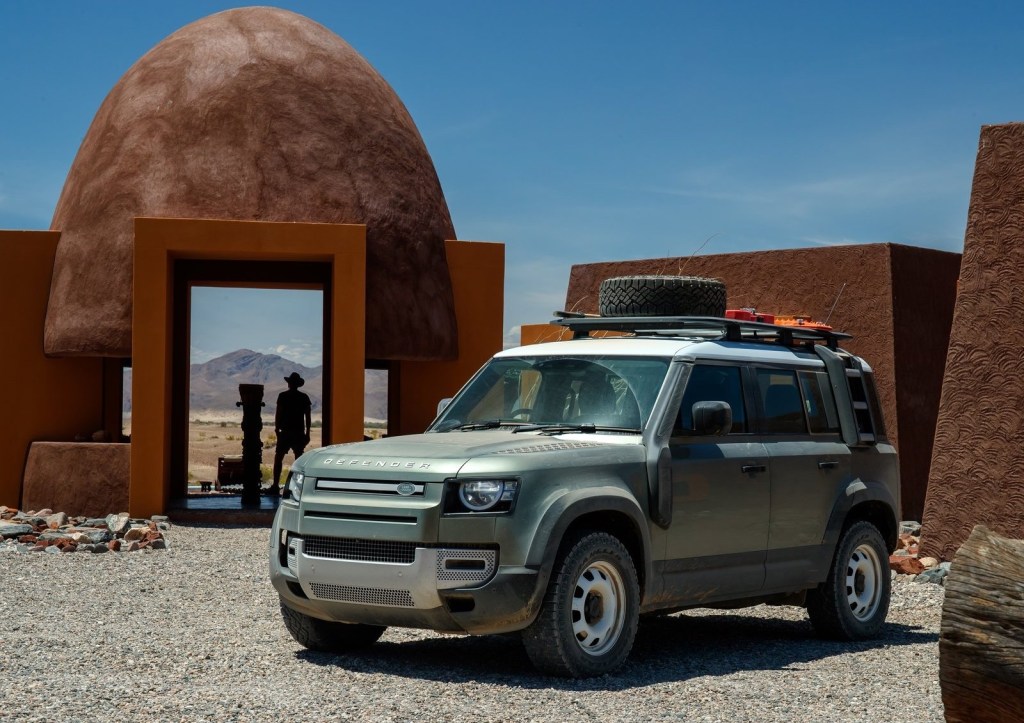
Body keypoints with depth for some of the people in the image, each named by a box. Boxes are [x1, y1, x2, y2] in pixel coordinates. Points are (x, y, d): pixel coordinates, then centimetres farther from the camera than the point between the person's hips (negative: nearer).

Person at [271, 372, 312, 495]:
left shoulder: (283, 396, -4)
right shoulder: (304, 397, 5)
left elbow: (278, 414, -5)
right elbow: (308, 417, 5)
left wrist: (277, 429, 4)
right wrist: (307, 433, 10)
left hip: (285, 432, -3)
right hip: (299, 433, 3)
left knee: (278, 458, 0)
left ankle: (276, 486, -9)